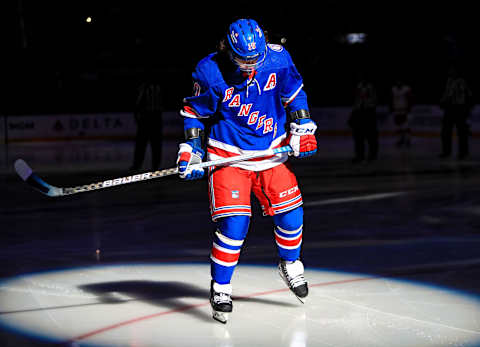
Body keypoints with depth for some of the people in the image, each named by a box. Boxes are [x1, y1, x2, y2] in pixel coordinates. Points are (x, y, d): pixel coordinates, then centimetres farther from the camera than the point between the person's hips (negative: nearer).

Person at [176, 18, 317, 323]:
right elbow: (195, 112, -3)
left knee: (290, 215, 4)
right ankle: (220, 289, 2)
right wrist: (192, 149, -10)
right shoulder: (210, 71, -18)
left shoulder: (278, 59, -10)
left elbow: (295, 94, 8)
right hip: (228, 155, -3)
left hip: (272, 153, 4)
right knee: (233, 224, -15)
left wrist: (302, 128, 1)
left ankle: (290, 264, 35)